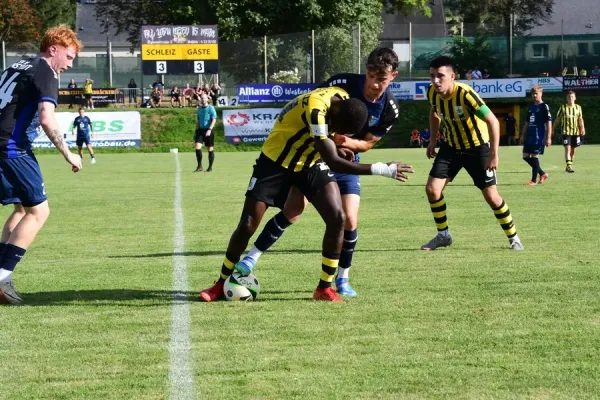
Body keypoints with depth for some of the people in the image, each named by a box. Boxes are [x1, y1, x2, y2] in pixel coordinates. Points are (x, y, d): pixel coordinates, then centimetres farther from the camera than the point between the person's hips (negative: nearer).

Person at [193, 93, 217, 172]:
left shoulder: (211, 108, -5)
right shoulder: (199, 109, 12)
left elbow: (214, 120, -12)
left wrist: (209, 130, -22)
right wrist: (196, 130, 16)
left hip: (208, 130, -5)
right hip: (200, 130, 5)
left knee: (210, 149, 2)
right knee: (197, 147, -10)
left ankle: (210, 167, 12)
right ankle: (199, 166, -3)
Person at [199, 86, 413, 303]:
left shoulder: (345, 99, -12)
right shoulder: (315, 107, -36)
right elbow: (333, 162, -39)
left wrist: (335, 146, -9)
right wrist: (383, 170, -37)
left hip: (311, 162, 6)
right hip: (275, 161, -6)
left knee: (337, 217, -13)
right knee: (247, 225, -6)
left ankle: (325, 288, -3)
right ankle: (222, 284, 15)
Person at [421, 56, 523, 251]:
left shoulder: (465, 94, -32)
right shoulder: (432, 93, -13)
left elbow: (493, 121, -29)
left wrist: (494, 154, -29)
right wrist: (432, 141, 9)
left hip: (477, 147, -5)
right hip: (451, 146, 5)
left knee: (491, 195, -4)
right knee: (432, 189, -6)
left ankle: (513, 237, 15)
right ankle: (443, 235, 13)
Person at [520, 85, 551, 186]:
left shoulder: (544, 107, -5)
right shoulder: (531, 108, 17)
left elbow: (549, 123, -8)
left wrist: (548, 138, -13)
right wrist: (523, 135, 19)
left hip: (539, 136, -8)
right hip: (530, 136, 8)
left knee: (535, 156, -9)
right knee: (525, 156, 6)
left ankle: (534, 180, -1)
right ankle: (542, 174, 19)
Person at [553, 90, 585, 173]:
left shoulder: (578, 107, 8)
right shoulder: (563, 107, 1)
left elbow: (580, 119, 7)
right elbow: (557, 119, 6)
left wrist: (582, 128, -7)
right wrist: (553, 129, 6)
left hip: (576, 132, 3)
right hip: (566, 131, -3)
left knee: (573, 150, 8)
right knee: (568, 148, -15)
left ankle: (569, 166, 21)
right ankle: (569, 166, -21)